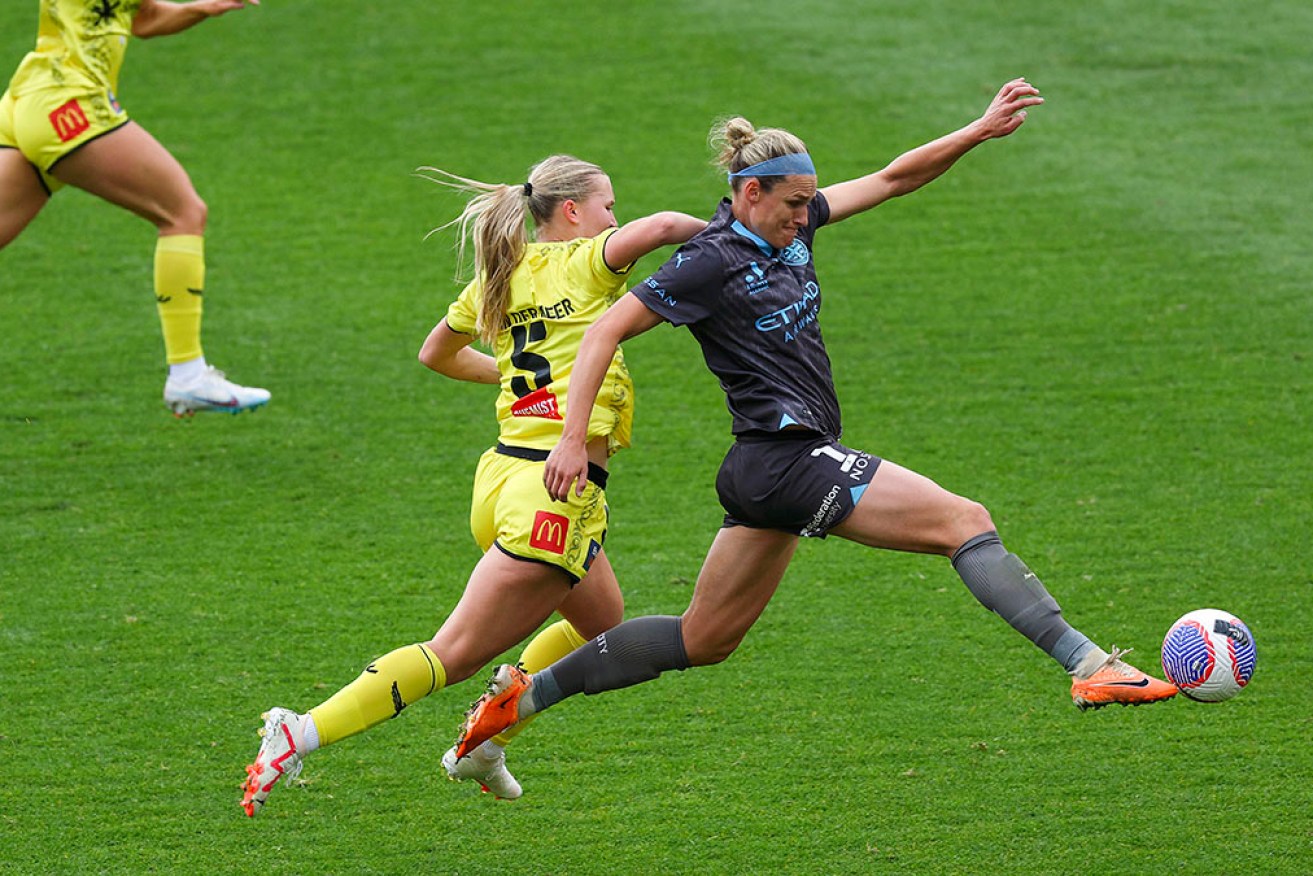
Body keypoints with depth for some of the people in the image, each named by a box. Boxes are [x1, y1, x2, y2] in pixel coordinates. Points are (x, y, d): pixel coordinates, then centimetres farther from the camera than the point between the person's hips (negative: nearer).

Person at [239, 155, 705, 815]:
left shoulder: (498, 278, 15)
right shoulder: (584, 263, -5)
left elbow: (435, 353, 31)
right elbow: (661, 227, -25)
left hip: (507, 469, 9)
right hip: (559, 492, -9)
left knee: (601, 618, 27)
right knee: (452, 655, -8)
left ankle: (485, 744, 24)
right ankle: (301, 735, -16)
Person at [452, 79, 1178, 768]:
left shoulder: (786, 230, 11)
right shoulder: (713, 262, -13)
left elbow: (890, 180, 15)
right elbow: (606, 330, -13)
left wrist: (979, 131, 6)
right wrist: (573, 437, -19)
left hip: (768, 475, 10)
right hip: (787, 460, -10)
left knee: (704, 641, 15)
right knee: (965, 522, -12)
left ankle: (523, 695, 18)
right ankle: (1087, 666, -19)